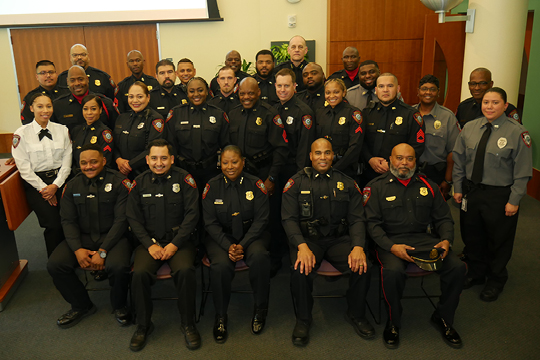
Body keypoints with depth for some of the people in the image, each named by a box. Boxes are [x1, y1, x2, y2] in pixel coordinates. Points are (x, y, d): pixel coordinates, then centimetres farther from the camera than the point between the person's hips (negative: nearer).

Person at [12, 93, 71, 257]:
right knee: (53, 224, -19)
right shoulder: (21, 134, 1)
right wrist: (44, 188, -9)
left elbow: (67, 161, 6)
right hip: (35, 184, -3)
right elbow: (24, 168, -3)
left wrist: (55, 185, -6)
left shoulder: (62, 130, 9)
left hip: (59, 181, 3)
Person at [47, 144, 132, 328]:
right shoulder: (73, 186, 7)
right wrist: (77, 249, -12)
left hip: (112, 237, -4)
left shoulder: (119, 182, -7)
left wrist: (102, 251, -18)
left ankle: (119, 306, 2)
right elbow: (68, 221, 5)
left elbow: (121, 220, -12)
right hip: (82, 237, 5)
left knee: (118, 266, -32)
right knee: (55, 265, -16)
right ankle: (81, 306, 9)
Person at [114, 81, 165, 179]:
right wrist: (118, 159, -8)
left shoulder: (155, 119, -8)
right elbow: (113, 143, 12)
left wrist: (129, 165, -16)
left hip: (144, 174, -5)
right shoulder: (122, 117, 14)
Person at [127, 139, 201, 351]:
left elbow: (192, 214, -6)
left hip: (179, 240, -2)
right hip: (150, 240, 2)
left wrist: (174, 244, -13)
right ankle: (143, 326, 0)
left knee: (185, 271, -29)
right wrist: (150, 244, -8)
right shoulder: (139, 183, 6)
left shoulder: (184, 179, -1)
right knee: (140, 273, -25)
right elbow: (134, 219, 5)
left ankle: (188, 324, -6)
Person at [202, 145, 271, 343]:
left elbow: (261, 219, -4)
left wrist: (243, 245, -17)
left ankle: (260, 309, -8)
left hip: (251, 235, 0)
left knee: (259, 256, -33)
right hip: (221, 236, 0)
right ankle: (221, 316, -5)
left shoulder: (256, 185, -2)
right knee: (220, 265, -30)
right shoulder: (212, 186, 0)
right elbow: (210, 223, -1)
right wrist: (228, 246, -16)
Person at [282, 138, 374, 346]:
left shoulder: (346, 183, 9)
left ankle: (356, 315, 6)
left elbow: (357, 219, 4)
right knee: (301, 270, -31)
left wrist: (358, 247, -15)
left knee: (362, 267, -24)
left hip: (339, 239, 2)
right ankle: (303, 319, -2)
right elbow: (289, 219, -4)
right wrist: (302, 246, -22)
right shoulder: (296, 183, 3)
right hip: (308, 238, -1)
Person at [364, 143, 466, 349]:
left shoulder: (428, 185, 15)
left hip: (424, 238, 4)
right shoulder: (376, 187, 3)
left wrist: (446, 240, -5)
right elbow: (372, 223, -5)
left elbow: (443, 218, 16)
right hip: (391, 241, -4)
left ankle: (443, 318, 8)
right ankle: (393, 323, -5)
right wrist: (392, 247, -20)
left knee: (458, 267, -19)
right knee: (392, 271, -35)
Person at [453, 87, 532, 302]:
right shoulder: (469, 128, 0)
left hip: (500, 196, -4)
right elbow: (459, 161, 6)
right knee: (471, 236, 18)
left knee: (498, 241, 13)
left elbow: (522, 171, -11)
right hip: (470, 191, 4)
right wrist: (458, 188, 4)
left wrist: (514, 200, -13)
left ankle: (496, 281, 37)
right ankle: (476, 274, 41)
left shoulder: (517, 132, -12)